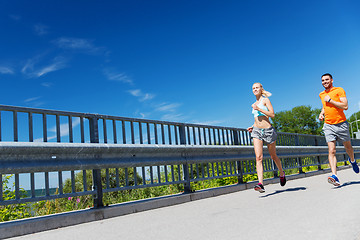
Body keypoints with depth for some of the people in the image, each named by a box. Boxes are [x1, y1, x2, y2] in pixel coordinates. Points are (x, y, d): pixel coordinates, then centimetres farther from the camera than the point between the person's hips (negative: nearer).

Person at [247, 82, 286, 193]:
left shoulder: (265, 100, -1)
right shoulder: (254, 104, 17)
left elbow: (272, 114, -12)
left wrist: (258, 109, -18)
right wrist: (252, 126, 12)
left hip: (268, 130, -4)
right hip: (256, 131, 4)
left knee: (273, 156, 11)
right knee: (258, 157, -13)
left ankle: (282, 174, 40)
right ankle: (260, 184, -21)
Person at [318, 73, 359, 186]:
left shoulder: (339, 90, -6)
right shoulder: (321, 95, 11)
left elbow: (345, 106, -17)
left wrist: (330, 100, -17)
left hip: (341, 124, -3)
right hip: (328, 126, 3)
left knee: (348, 147, 17)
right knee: (332, 151, -12)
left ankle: (352, 161, 51)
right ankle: (335, 176, -22)